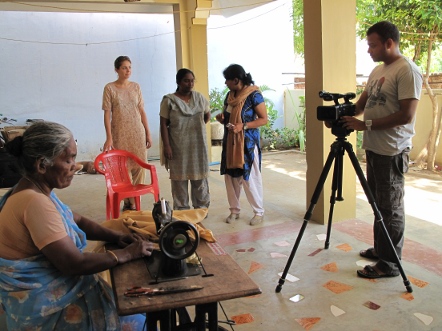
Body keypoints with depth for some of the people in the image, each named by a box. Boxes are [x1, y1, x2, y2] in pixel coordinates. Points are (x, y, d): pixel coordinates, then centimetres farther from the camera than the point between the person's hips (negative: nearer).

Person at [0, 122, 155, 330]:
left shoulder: (35, 191, 2)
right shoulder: (35, 202, -29)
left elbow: (78, 221, 12)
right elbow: (74, 264, -28)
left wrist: (117, 237, -2)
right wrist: (128, 254, -17)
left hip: (42, 289, 9)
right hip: (43, 307, -9)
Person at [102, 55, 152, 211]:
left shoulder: (136, 87, 7)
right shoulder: (109, 88, -2)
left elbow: (142, 111, 8)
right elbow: (107, 114, -5)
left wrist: (148, 133, 5)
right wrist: (109, 138, -11)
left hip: (138, 133, 3)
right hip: (120, 134, -3)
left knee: (139, 167, 1)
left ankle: (134, 202, 12)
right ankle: (128, 202, 15)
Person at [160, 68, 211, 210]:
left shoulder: (199, 97, 4)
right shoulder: (169, 100, -6)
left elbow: (207, 115, 20)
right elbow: (164, 125, -8)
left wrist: (198, 127, 11)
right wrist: (166, 146, -14)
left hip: (198, 145, 3)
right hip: (178, 146, -3)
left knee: (200, 177, 8)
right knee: (179, 178, 4)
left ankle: (201, 207, 21)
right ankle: (181, 210, 14)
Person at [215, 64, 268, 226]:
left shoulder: (254, 95, -12)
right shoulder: (229, 95, 9)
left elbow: (263, 119, -12)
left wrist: (243, 126, -23)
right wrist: (222, 118, -2)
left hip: (247, 143, -7)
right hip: (230, 142, 7)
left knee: (250, 178, -2)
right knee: (230, 176, 10)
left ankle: (259, 212, 13)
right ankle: (234, 210, 24)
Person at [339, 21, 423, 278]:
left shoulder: (407, 71, -14)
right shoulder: (378, 71, 15)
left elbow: (406, 115, -20)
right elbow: (362, 103, 20)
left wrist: (365, 125, -19)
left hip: (392, 151, -9)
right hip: (374, 148, 9)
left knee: (391, 208, 0)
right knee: (378, 204, 17)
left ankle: (389, 263, 10)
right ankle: (380, 249, 32)